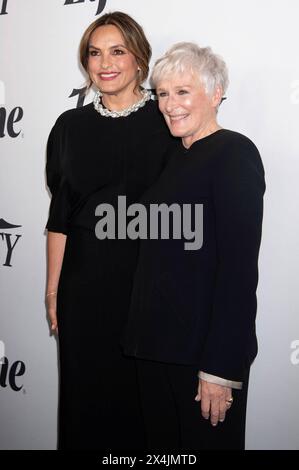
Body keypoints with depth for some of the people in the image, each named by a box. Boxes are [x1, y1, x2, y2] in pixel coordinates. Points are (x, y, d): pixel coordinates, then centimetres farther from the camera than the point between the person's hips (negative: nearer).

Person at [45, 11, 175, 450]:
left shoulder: (167, 122, -4)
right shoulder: (71, 126, 3)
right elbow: (59, 215, 5)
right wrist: (53, 289, 4)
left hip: (150, 277, -2)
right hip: (85, 280, 2)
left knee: (144, 389, 11)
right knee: (87, 389, 12)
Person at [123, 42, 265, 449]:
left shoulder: (235, 152, -10)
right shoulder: (176, 157, 14)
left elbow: (239, 267, -17)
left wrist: (221, 369, -20)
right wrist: (146, 338, 9)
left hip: (204, 350, -7)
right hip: (156, 344, 7)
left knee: (206, 439, 7)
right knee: (163, 444, 16)